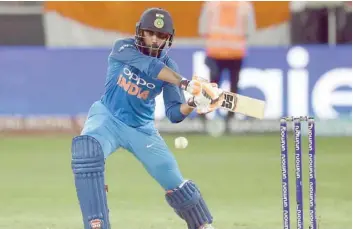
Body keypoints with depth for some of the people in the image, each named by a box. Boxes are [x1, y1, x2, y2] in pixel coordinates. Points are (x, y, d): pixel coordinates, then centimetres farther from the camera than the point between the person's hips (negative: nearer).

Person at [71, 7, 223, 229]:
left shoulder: (169, 67, -8)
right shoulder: (123, 48, -14)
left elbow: (175, 114, -14)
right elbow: (151, 67, -34)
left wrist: (192, 104, -36)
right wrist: (186, 84, -46)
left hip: (142, 129, 3)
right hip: (108, 118, -2)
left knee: (173, 179, -4)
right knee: (86, 149, -33)